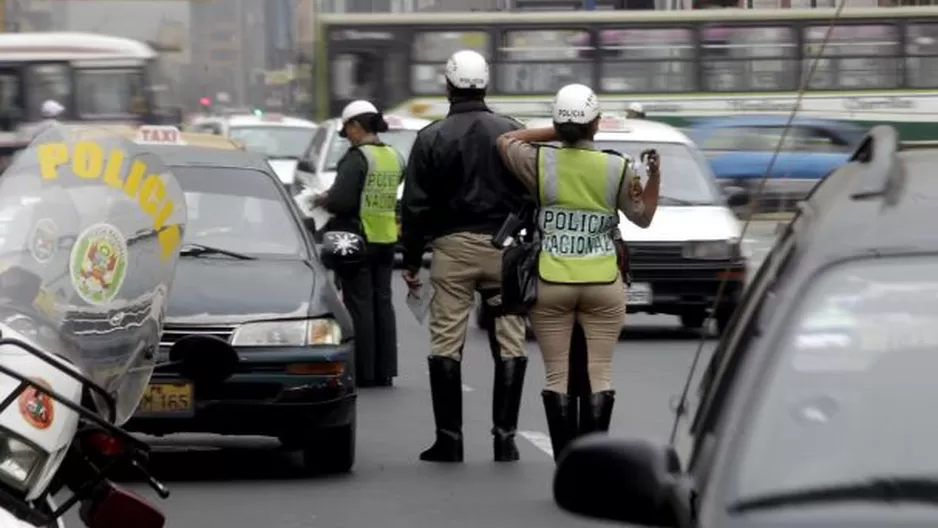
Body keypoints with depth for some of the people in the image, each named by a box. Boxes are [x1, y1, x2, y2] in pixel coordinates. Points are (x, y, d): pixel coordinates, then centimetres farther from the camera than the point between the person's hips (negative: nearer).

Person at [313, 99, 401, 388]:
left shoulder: (357, 157, -17)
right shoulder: (395, 157, 7)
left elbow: (342, 201, -23)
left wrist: (323, 200, -2)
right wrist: (333, 198, 16)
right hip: (386, 240, 7)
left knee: (359, 305, -1)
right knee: (382, 303, 12)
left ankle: (363, 372, 0)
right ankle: (384, 370, 15)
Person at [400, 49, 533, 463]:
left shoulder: (431, 138, 0)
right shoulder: (512, 134, 3)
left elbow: (415, 206, 0)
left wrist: (411, 260, 7)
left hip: (451, 247, -1)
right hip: (503, 245, 1)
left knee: (445, 344, 4)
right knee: (509, 344, 4)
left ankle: (449, 439, 1)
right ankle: (504, 437, 1)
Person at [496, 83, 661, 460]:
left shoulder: (540, 162, -6)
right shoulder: (617, 168, -5)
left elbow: (505, 141, 15)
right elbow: (643, 217, 9)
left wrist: (555, 133, 10)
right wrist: (654, 175, 14)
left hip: (550, 285, 0)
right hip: (603, 284, 0)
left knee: (557, 374, 3)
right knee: (599, 373, 3)